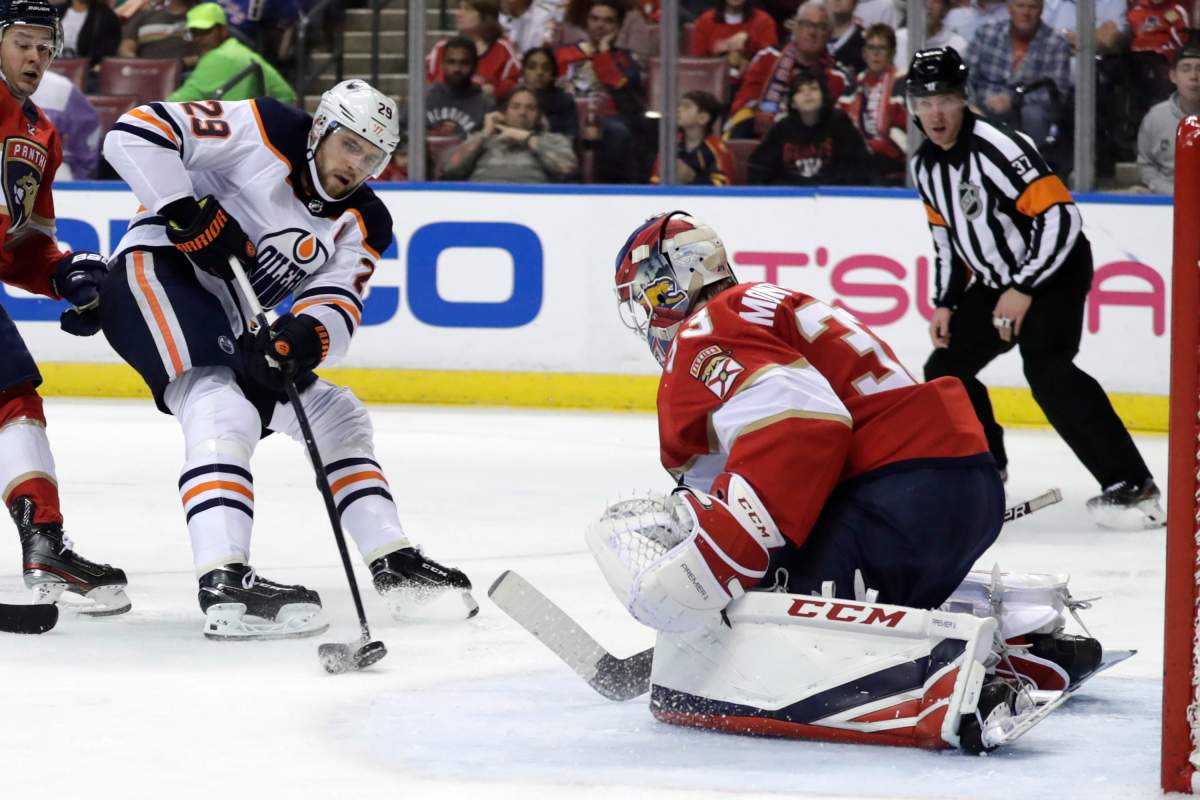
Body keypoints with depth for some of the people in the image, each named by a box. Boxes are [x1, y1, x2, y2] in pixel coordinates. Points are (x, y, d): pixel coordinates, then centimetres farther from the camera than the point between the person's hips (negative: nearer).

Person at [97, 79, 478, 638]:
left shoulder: (362, 225, 7)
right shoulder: (260, 131, -12)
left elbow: (338, 311, -8)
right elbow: (134, 135, -18)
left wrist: (305, 336, -31)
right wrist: (191, 216, -25)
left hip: (228, 319, 9)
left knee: (333, 417, 13)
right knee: (226, 411, -30)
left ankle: (394, 565, 21)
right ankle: (225, 585, -42)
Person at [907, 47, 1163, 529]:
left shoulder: (997, 147, -24)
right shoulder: (926, 167, 3)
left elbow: (1061, 217, -27)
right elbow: (946, 238, 17)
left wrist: (1024, 290, -25)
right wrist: (945, 303, 9)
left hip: (1055, 269, -9)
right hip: (996, 282, 9)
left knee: (1046, 367, -27)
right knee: (945, 368, 10)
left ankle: (1131, 486, -29)